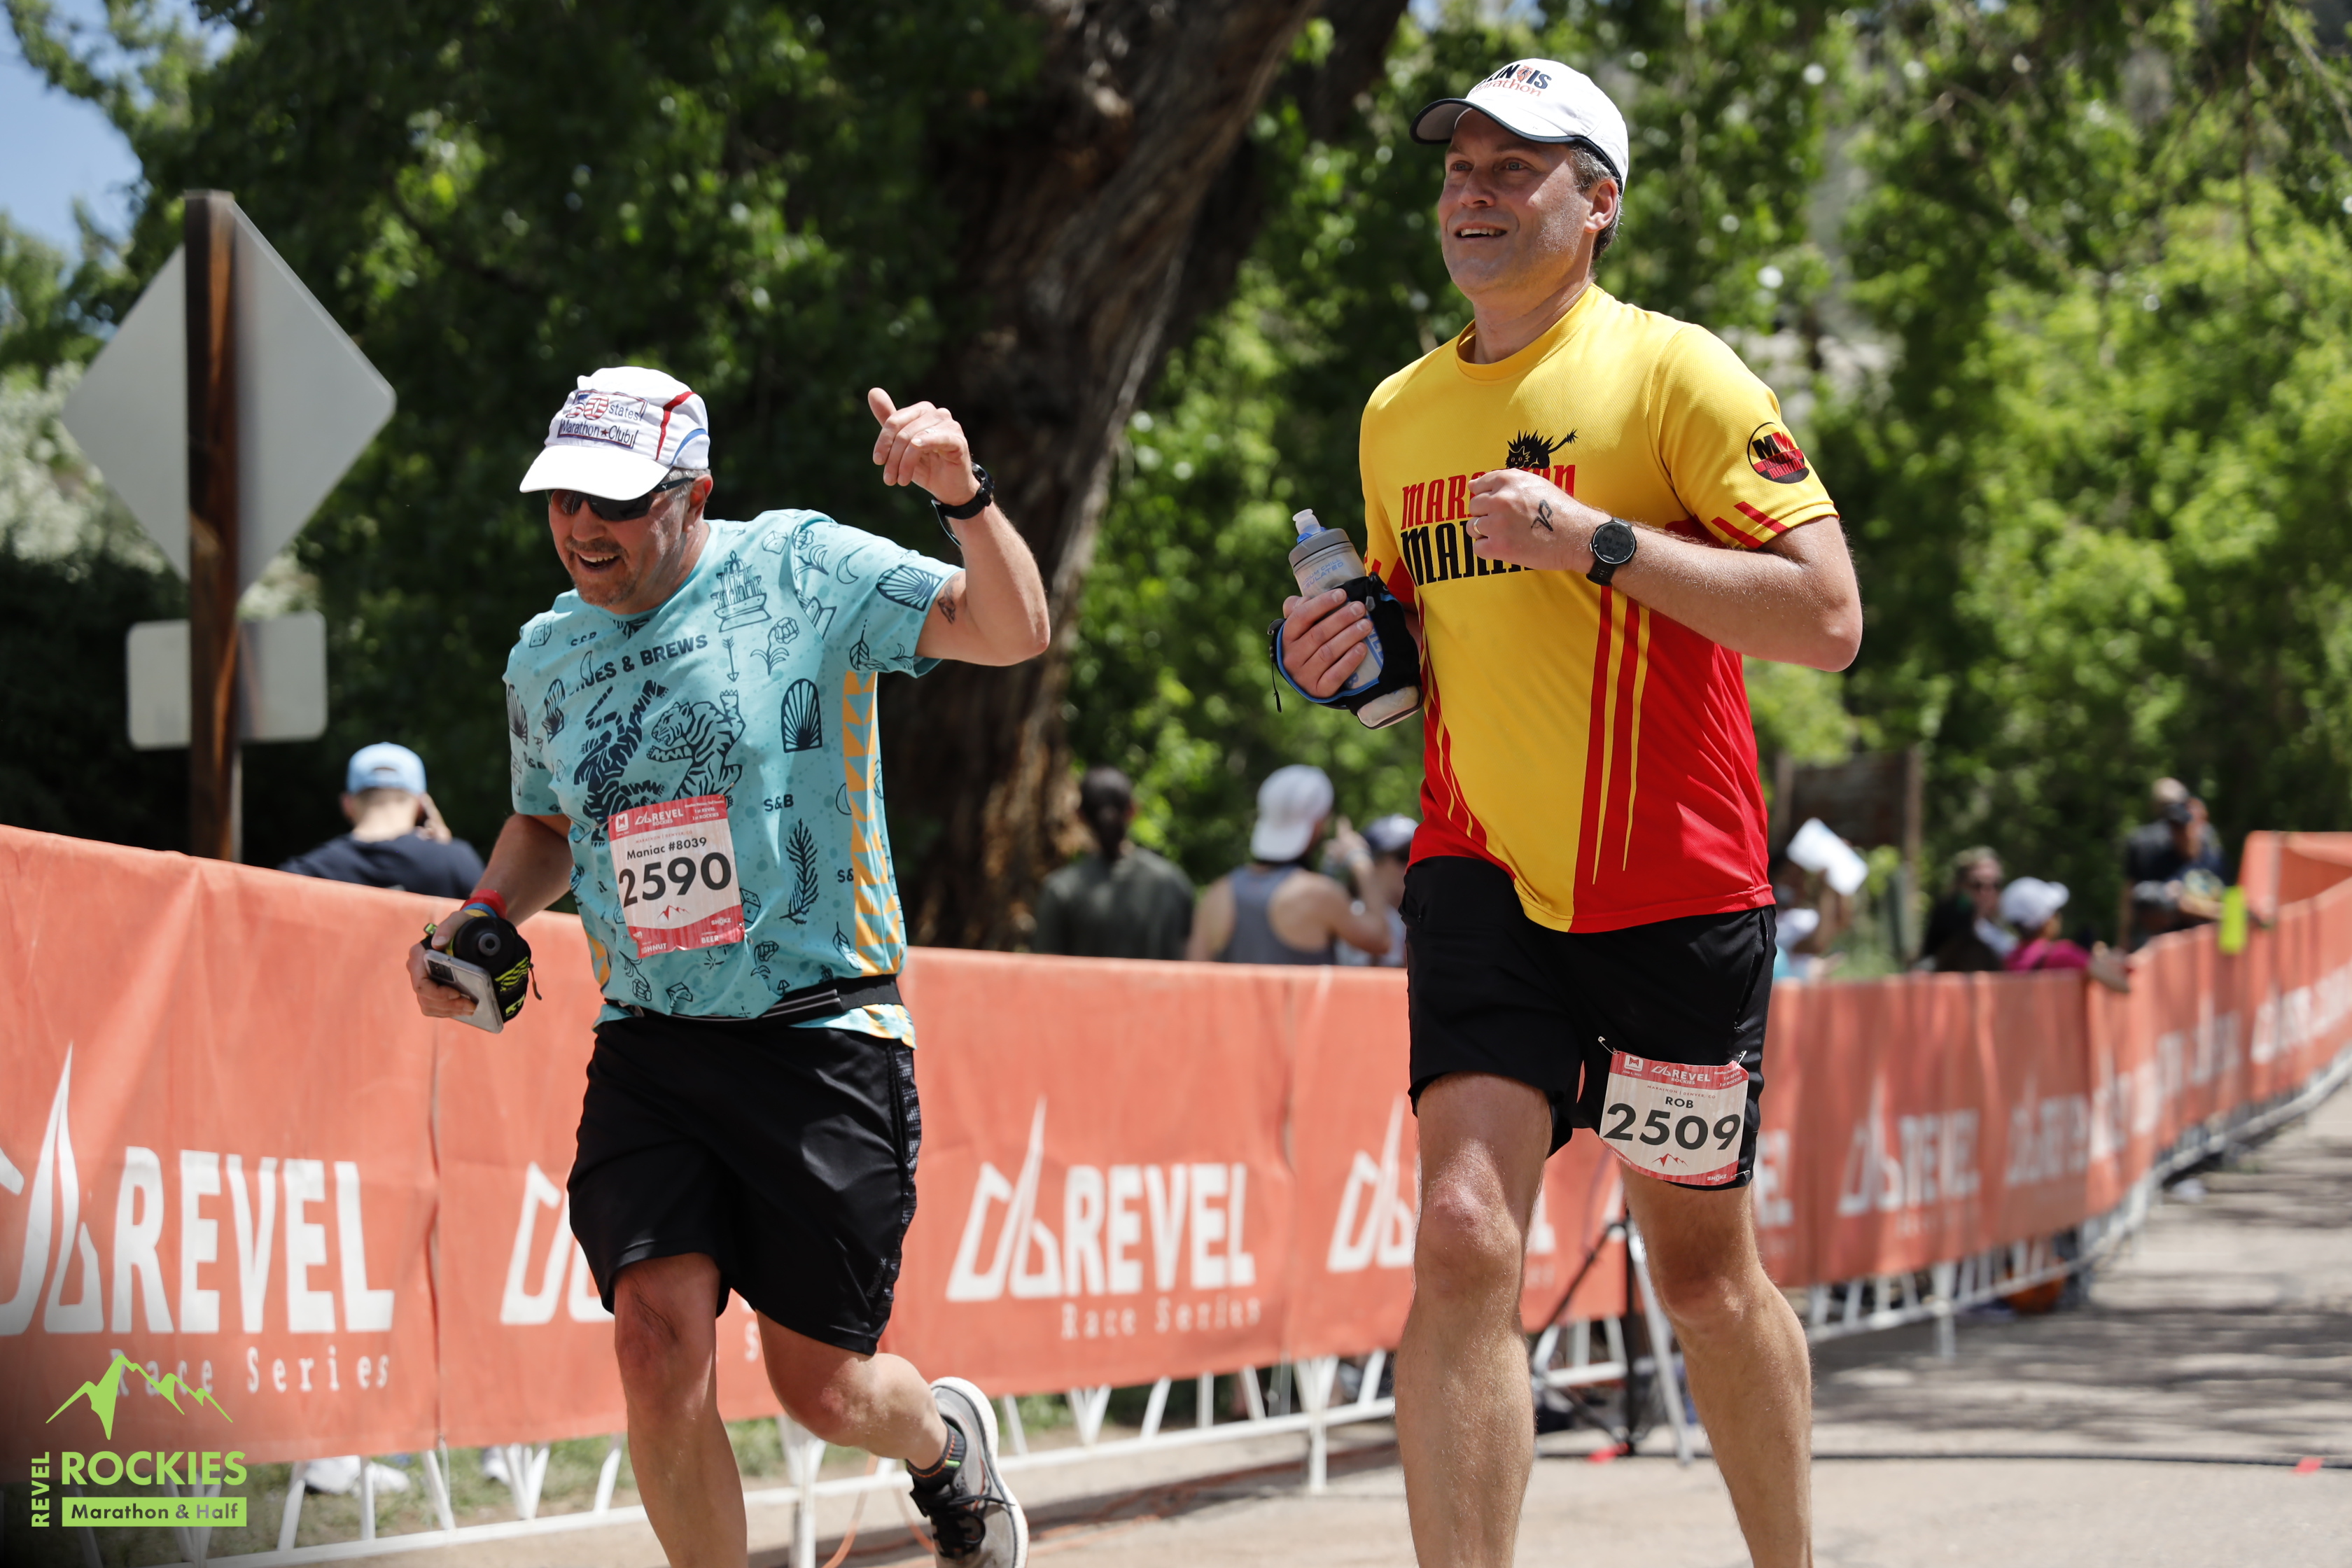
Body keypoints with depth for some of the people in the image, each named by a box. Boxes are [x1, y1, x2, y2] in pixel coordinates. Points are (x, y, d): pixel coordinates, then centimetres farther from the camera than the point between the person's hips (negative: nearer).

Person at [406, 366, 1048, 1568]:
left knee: (820, 1387, 1)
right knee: (658, 1339, -17)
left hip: (821, 1032, -3)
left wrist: (964, 497, -29)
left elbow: (1010, 632, -12)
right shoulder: (543, 658, 9)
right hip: (646, 1049, 4)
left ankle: (945, 1445, 38)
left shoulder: (800, 570, -5)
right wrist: (484, 916, 8)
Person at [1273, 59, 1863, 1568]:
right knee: (1464, 1239, -15)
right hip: (1483, 876, 3)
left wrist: (1596, 538, -20)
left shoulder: (1675, 372, -6)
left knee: (1704, 1269, 9)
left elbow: (1827, 617, -14)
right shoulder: (1397, 414, 12)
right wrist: (1345, 657, 4)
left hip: (1676, 884, -3)